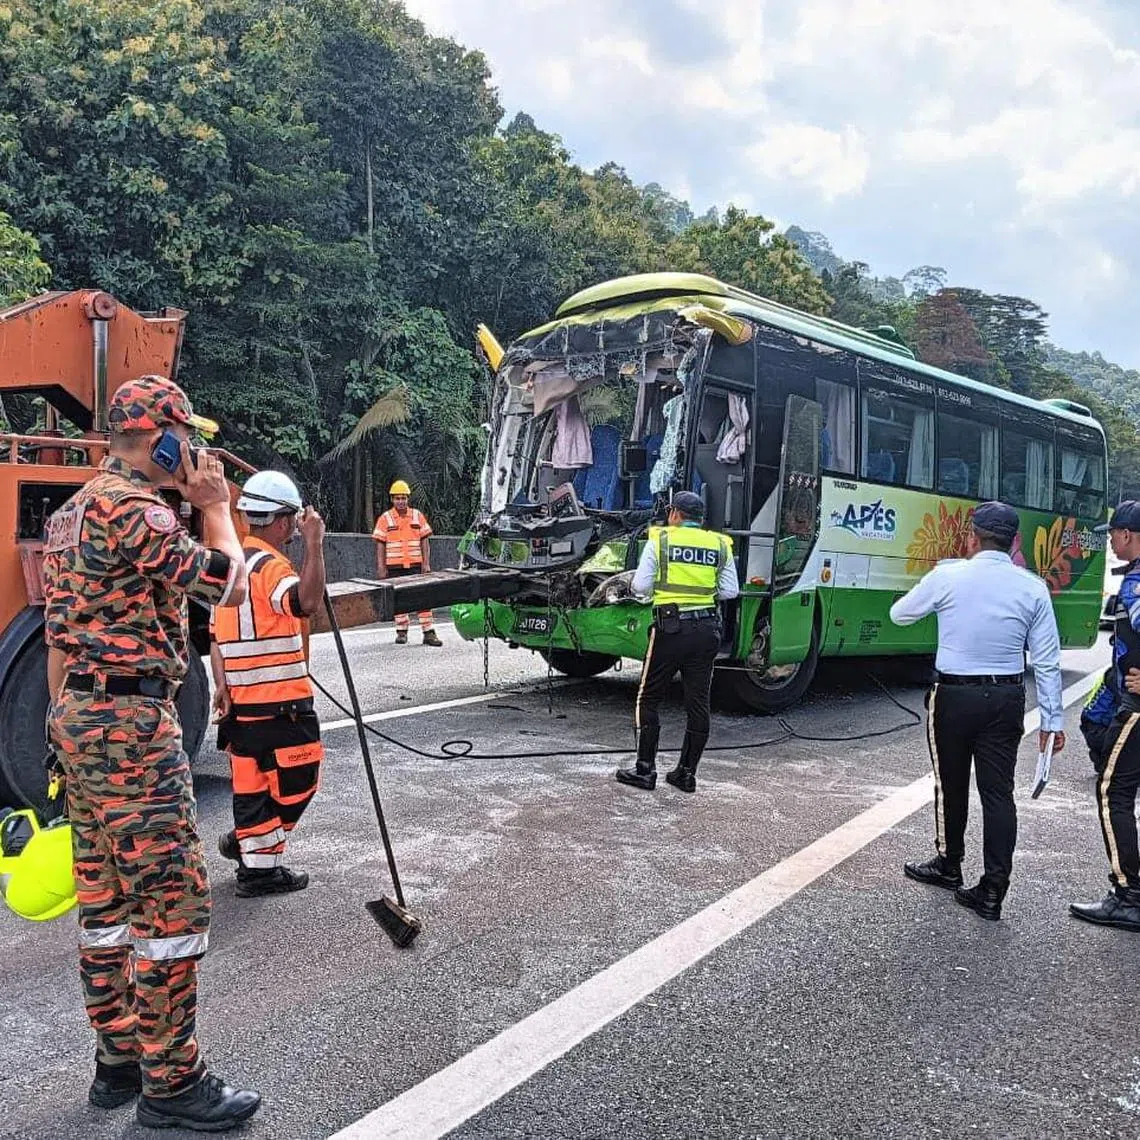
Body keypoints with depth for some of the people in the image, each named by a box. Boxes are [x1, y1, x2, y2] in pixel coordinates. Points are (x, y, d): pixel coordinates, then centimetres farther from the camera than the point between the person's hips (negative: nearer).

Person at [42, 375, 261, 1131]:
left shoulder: (73, 512, 17)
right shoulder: (134, 510, -15)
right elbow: (230, 586, -15)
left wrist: (71, 730, 24)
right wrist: (217, 507, -1)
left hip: (80, 715, 11)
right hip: (131, 721, -10)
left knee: (106, 896, 15)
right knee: (174, 898, -3)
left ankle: (119, 1060, 27)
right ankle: (171, 1084, 7)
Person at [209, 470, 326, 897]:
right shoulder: (270, 566, -15)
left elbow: (216, 633, 15)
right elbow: (306, 601, -37)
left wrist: (221, 684, 12)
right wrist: (314, 545, -34)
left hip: (241, 698, 9)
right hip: (280, 701, -8)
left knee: (252, 779, 16)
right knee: (297, 779, 4)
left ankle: (250, 849, 25)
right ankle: (261, 865, 10)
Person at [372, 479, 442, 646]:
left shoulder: (418, 516, 6)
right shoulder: (385, 519, 2)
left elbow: (425, 542, 7)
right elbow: (380, 545, 1)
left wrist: (426, 563, -1)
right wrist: (381, 568, -5)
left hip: (416, 565, 1)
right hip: (394, 567, -1)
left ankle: (428, 632, 1)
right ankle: (401, 631, 17)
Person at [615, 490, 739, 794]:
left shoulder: (660, 540, -1)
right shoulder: (720, 545, 8)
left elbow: (641, 586, -4)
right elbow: (730, 592, 6)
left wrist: (634, 581, 18)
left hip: (671, 627, -3)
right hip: (707, 629, 4)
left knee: (648, 699, 7)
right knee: (698, 702, 10)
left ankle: (645, 770, 7)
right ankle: (687, 772, 15)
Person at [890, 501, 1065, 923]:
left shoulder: (947, 576, -9)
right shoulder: (1032, 587, -2)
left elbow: (899, 614, 6)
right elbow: (1047, 660, 0)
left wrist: (932, 596, 26)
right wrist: (1052, 719, 6)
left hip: (954, 697, -2)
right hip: (1007, 700, 2)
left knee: (951, 785, 15)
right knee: (998, 792, 6)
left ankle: (949, 866, 33)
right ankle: (992, 891, 7)